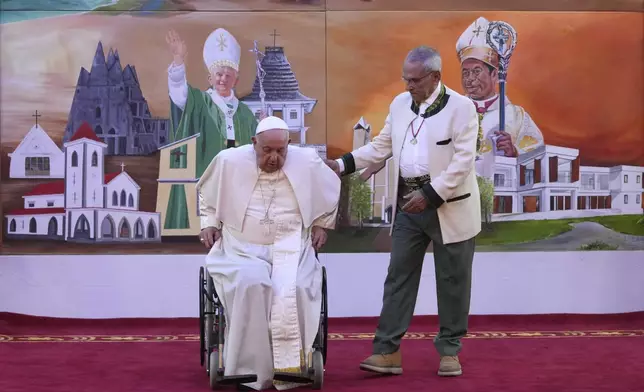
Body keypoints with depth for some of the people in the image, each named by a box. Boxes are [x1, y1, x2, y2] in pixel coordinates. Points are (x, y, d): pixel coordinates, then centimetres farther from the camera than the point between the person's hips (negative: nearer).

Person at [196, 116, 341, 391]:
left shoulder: (308, 162, -4)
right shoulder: (230, 161, -4)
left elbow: (332, 190, 18)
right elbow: (206, 192, 17)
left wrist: (321, 224, 14)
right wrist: (209, 223, 6)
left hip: (291, 249, 0)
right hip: (242, 248, 0)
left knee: (295, 289, -31)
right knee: (250, 284, -33)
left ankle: (290, 368, -17)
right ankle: (252, 369, -24)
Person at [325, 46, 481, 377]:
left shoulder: (461, 107, -10)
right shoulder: (399, 104, 8)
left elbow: (463, 160, -16)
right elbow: (381, 146, 13)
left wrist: (430, 195, -22)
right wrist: (343, 164, 1)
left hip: (449, 205, -5)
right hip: (408, 204, 5)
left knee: (451, 281, 5)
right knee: (399, 277, 3)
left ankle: (449, 351, 17)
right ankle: (387, 351, 5)